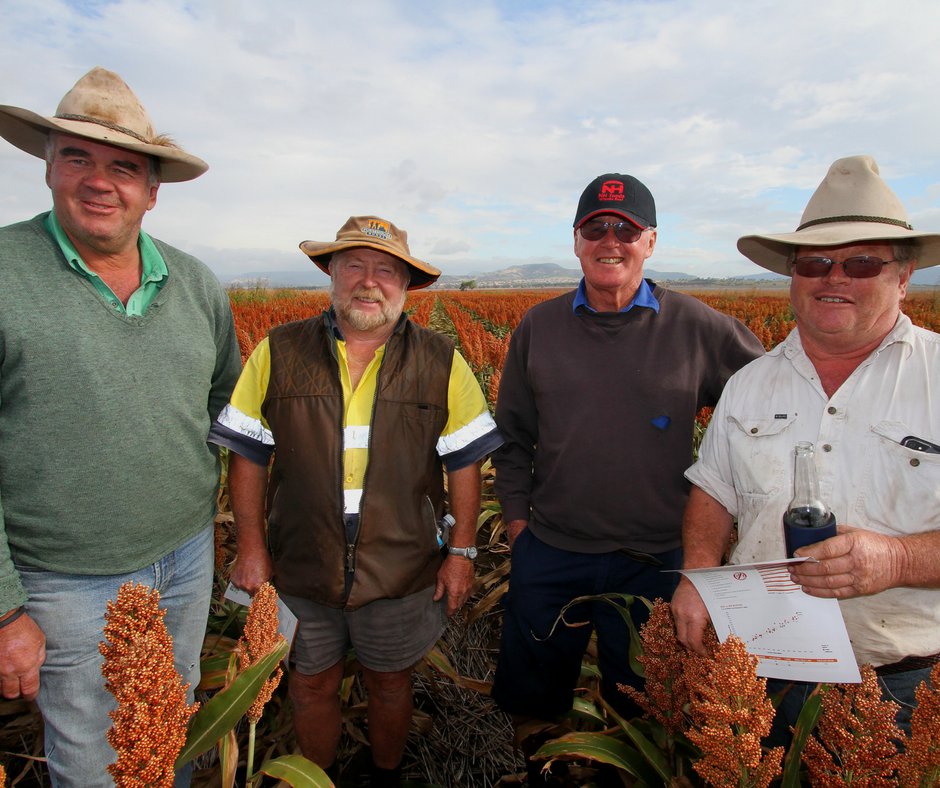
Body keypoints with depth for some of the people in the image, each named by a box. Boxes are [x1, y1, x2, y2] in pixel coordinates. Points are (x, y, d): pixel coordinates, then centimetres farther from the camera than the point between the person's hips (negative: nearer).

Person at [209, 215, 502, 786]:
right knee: (312, 686, 19)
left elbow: (465, 462, -2)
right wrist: (252, 547, -1)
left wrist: (462, 552, -3)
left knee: (390, 684, 19)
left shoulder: (442, 364, -6)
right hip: (301, 570, 1)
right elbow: (248, 456, 1)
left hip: (401, 571, 0)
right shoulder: (278, 355, -4)